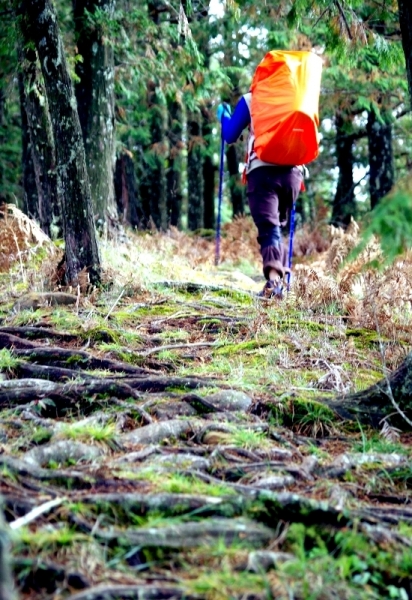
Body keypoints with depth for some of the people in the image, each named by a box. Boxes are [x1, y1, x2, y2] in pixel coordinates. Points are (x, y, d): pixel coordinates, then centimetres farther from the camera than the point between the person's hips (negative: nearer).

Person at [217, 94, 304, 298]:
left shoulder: (250, 99, 8)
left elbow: (230, 135, 12)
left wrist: (223, 116, 30)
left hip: (263, 171, -3)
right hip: (292, 171, 3)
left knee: (268, 227, -12)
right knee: (278, 225, 20)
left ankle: (274, 279, -32)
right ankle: (280, 278, 14)